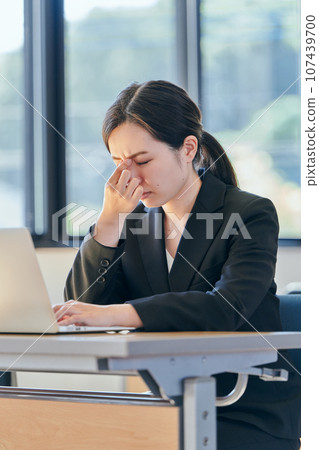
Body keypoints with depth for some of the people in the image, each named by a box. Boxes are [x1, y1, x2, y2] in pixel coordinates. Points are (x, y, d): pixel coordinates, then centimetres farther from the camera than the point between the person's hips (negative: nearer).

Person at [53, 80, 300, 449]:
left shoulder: (251, 214, -7)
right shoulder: (132, 219, 10)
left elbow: (226, 307, -25)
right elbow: (80, 305, 2)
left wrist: (113, 313, -35)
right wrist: (109, 219, -9)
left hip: (247, 415, -4)